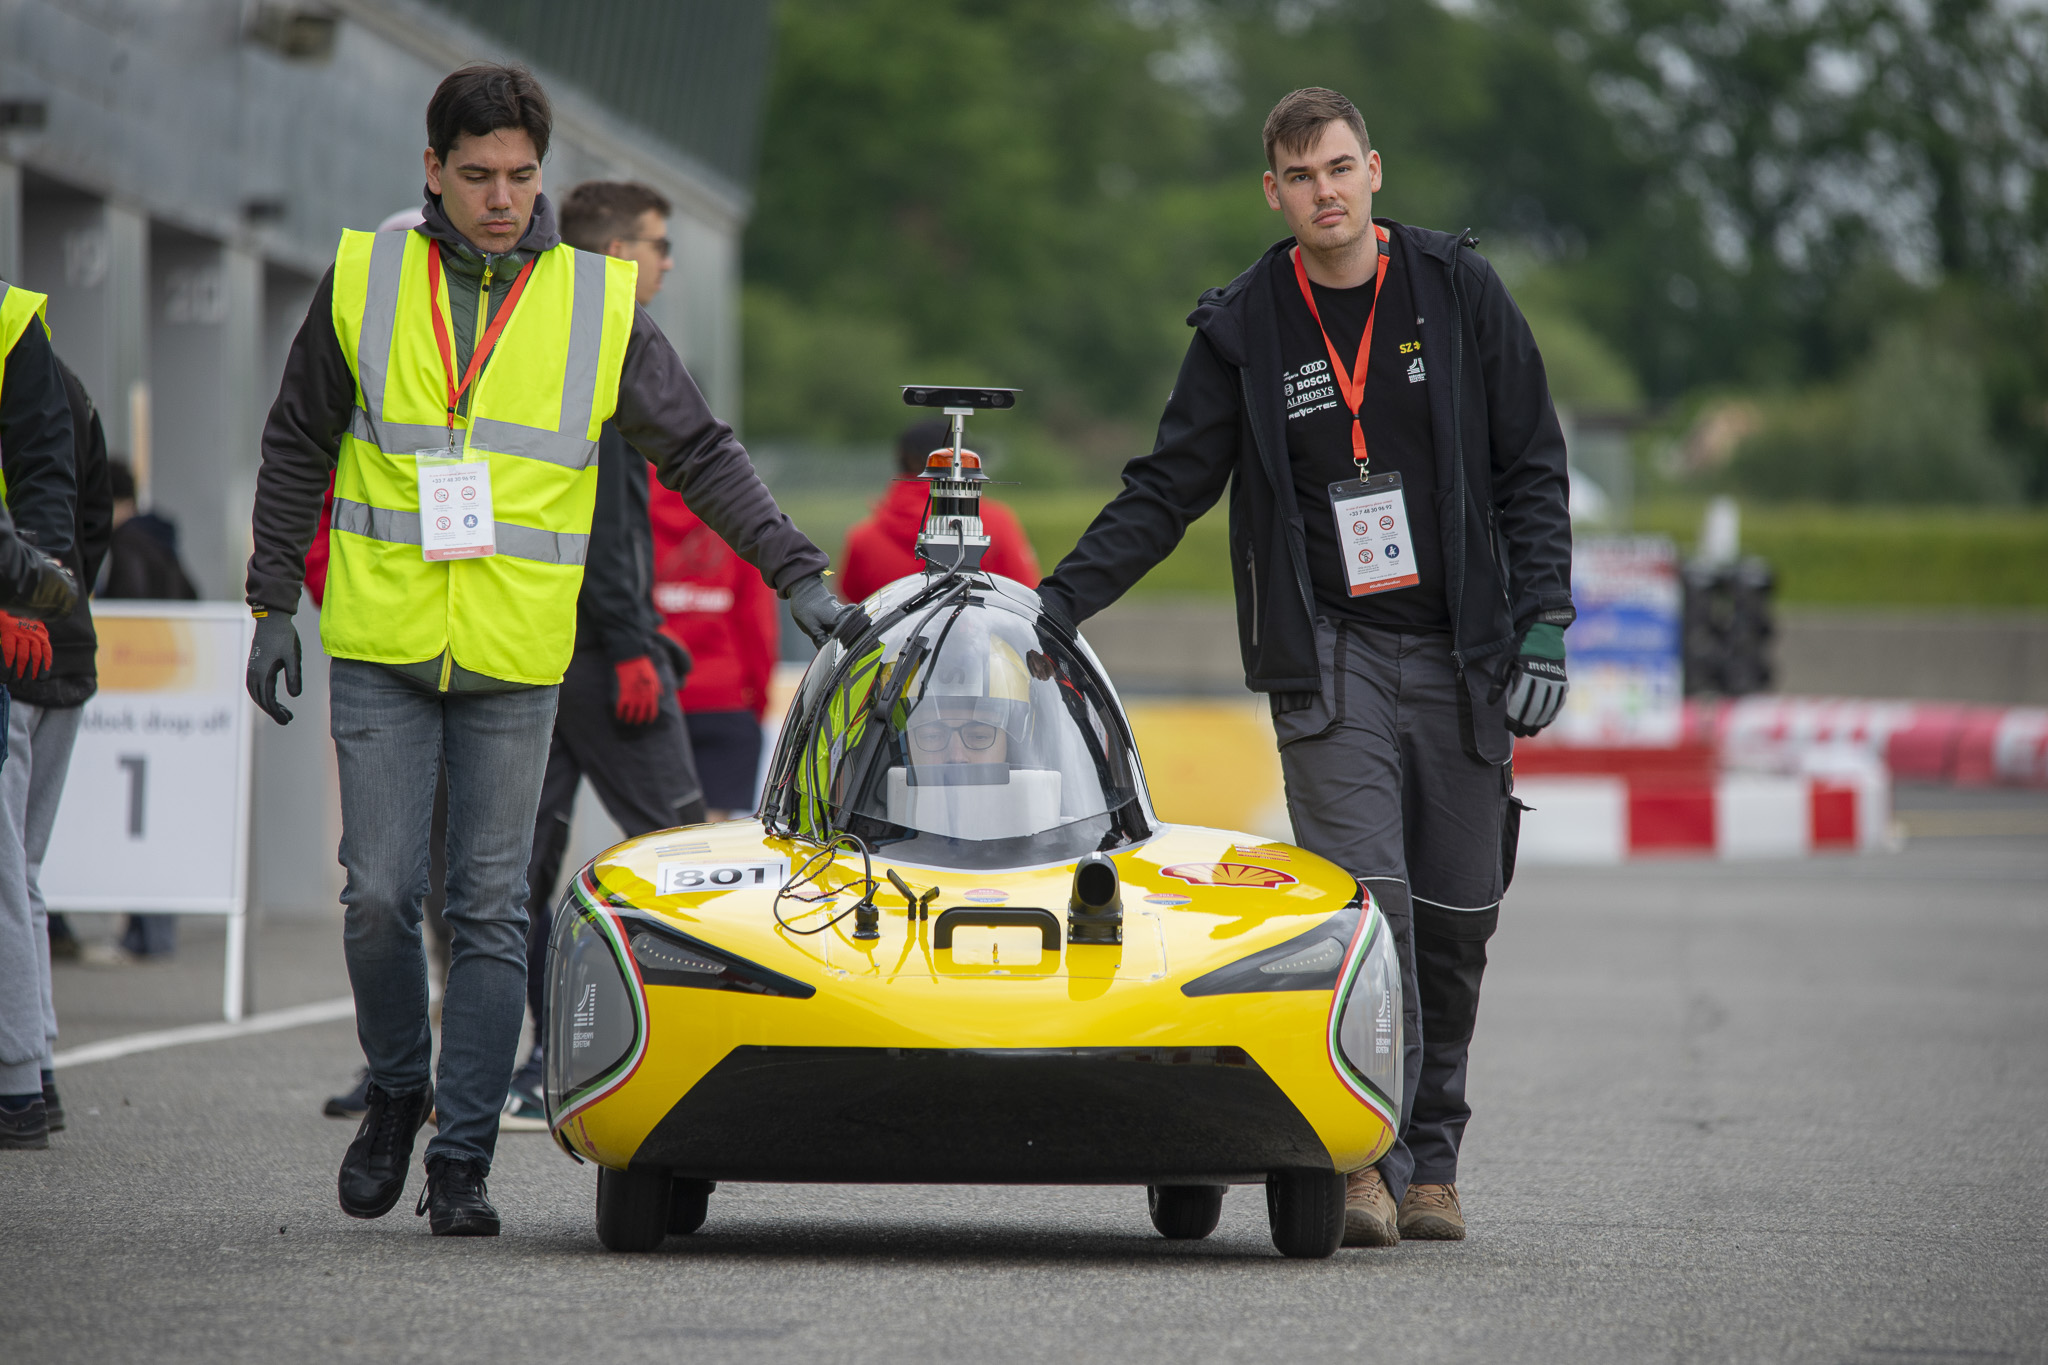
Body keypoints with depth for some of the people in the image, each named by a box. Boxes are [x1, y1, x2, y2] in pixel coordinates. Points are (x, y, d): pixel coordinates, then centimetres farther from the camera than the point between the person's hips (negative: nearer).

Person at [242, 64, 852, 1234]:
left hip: (516, 663, 0)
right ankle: (398, 1090, 22)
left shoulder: (597, 304, 2)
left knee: (491, 911, 0)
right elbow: (298, 449, 12)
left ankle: (464, 1156, 5)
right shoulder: (364, 281, 3)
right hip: (380, 651, 0)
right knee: (381, 894, -3)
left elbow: (702, 453, 7)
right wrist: (275, 605, 9)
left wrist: (796, 571, -1)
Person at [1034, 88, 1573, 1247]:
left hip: (1460, 652, 1)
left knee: (1455, 919, 3)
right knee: (1364, 898, -17)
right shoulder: (1244, 329, 3)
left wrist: (1543, 623, -3)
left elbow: (1533, 469, 6)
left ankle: (1431, 1162, 14)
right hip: (1330, 653, -1)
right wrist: (1063, 596, -4)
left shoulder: (1460, 292, 4)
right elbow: (1168, 489, 8)